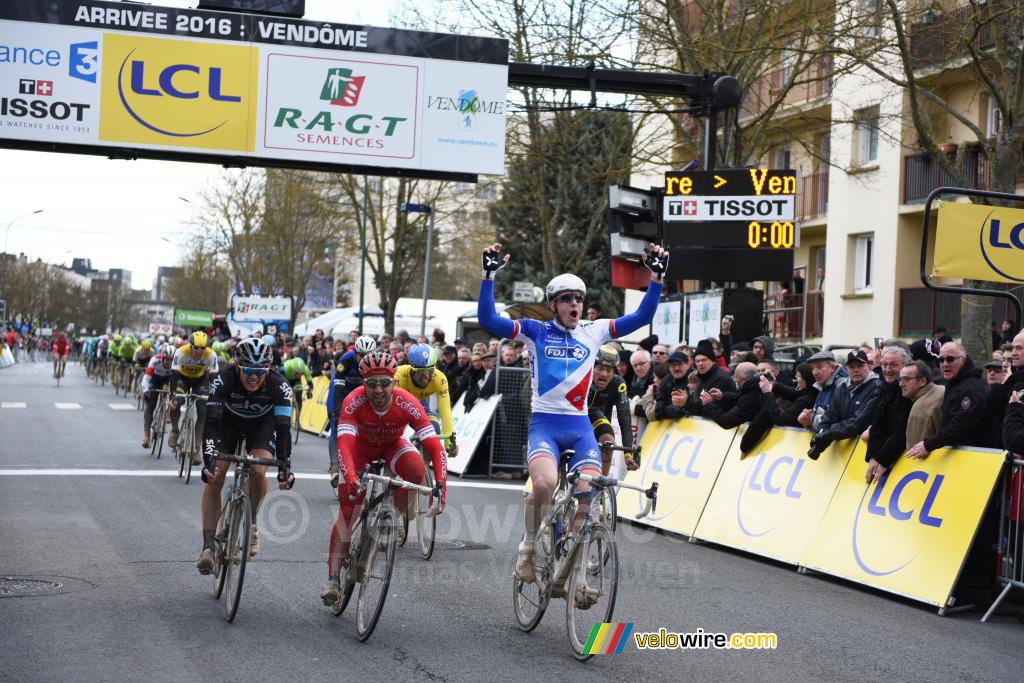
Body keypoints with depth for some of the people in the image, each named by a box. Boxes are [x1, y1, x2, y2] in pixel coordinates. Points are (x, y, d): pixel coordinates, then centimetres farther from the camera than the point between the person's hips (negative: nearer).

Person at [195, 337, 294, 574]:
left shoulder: (278, 385, -32)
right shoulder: (223, 380, -34)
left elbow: (283, 428, -34)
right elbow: (212, 423, -37)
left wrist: (284, 466, -45)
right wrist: (209, 460, -50)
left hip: (261, 423, 0)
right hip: (229, 420, 0)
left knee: (257, 472, -26)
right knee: (214, 477, -16)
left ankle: (251, 523, 2)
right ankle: (208, 547, -12)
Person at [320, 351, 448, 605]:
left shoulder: (407, 403, -34)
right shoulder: (353, 402, -35)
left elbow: (435, 448, -36)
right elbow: (344, 445, -44)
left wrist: (441, 484, -50)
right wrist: (350, 478, -62)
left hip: (392, 445, 1)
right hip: (361, 446, -1)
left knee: (416, 469, -32)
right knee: (347, 510, -13)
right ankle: (333, 579, -6)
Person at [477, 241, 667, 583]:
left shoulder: (593, 332, 9)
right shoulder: (536, 331, 3)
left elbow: (641, 317, 6)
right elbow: (487, 320, -6)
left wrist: (656, 278, -6)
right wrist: (489, 275, -16)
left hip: (580, 426, 3)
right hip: (544, 423, -3)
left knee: (589, 497, -10)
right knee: (545, 482, -29)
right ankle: (528, 549, -5)